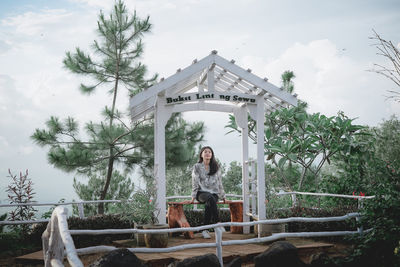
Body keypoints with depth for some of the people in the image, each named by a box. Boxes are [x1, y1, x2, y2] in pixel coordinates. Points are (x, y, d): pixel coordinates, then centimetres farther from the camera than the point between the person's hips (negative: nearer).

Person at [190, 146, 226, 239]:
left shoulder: (216, 167, 15)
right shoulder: (197, 167, 9)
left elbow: (219, 183, 17)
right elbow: (195, 182, 4)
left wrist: (222, 196, 15)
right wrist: (193, 196, -3)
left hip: (214, 193, 2)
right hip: (202, 193, -2)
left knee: (208, 205, -34)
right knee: (210, 198, -38)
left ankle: (205, 230, -30)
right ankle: (217, 223, -42)